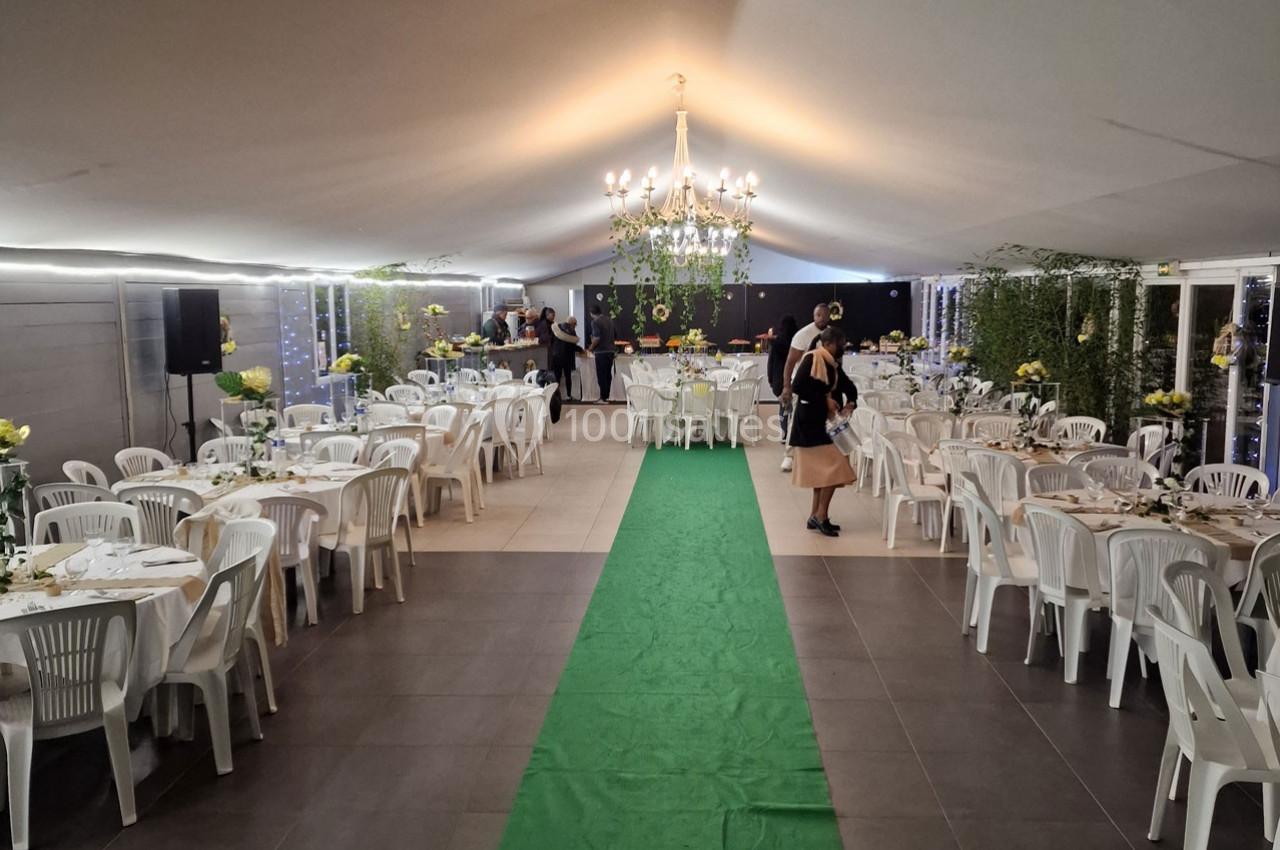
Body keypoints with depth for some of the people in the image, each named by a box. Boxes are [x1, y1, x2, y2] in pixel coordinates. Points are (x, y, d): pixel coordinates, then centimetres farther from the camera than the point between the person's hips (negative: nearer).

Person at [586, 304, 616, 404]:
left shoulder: (595, 322, -12)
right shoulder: (609, 320, 12)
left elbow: (597, 338, -20)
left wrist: (591, 347, -3)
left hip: (601, 351, -7)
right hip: (611, 350, 7)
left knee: (601, 376, -3)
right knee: (608, 375, 11)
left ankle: (603, 398, -4)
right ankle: (606, 396, 15)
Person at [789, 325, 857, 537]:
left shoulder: (831, 364, 13)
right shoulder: (811, 359, -13)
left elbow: (848, 386, 18)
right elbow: (797, 386, -23)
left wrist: (850, 402, -2)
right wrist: (824, 400, -20)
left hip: (825, 422, 9)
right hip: (811, 422, -9)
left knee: (823, 469, 11)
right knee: (834, 467, -10)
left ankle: (815, 516, 17)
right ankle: (820, 516, -2)